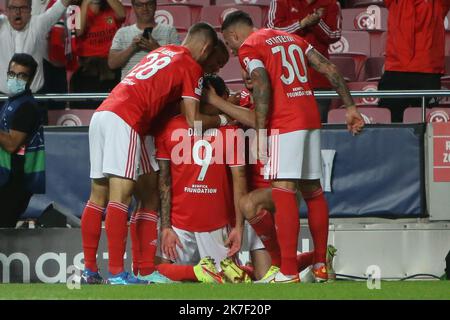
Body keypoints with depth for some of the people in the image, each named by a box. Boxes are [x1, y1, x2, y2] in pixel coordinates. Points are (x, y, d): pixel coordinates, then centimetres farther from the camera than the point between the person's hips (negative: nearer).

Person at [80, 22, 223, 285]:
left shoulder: (161, 52, 28)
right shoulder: (192, 67, 6)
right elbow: (193, 121, 4)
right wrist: (222, 120, 22)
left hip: (101, 113, 8)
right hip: (126, 120, -8)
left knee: (99, 195, 10)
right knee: (120, 196, -13)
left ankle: (90, 270, 12)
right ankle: (117, 274, -18)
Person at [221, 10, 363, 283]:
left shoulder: (248, 48, 1)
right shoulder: (291, 38, 22)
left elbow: (262, 86, -15)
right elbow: (330, 70, 15)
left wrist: (260, 132, -16)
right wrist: (350, 107, 14)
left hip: (285, 123, -8)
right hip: (311, 118, 8)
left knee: (283, 190, -12)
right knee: (313, 189, 16)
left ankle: (288, 273, -19)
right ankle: (321, 265, 23)